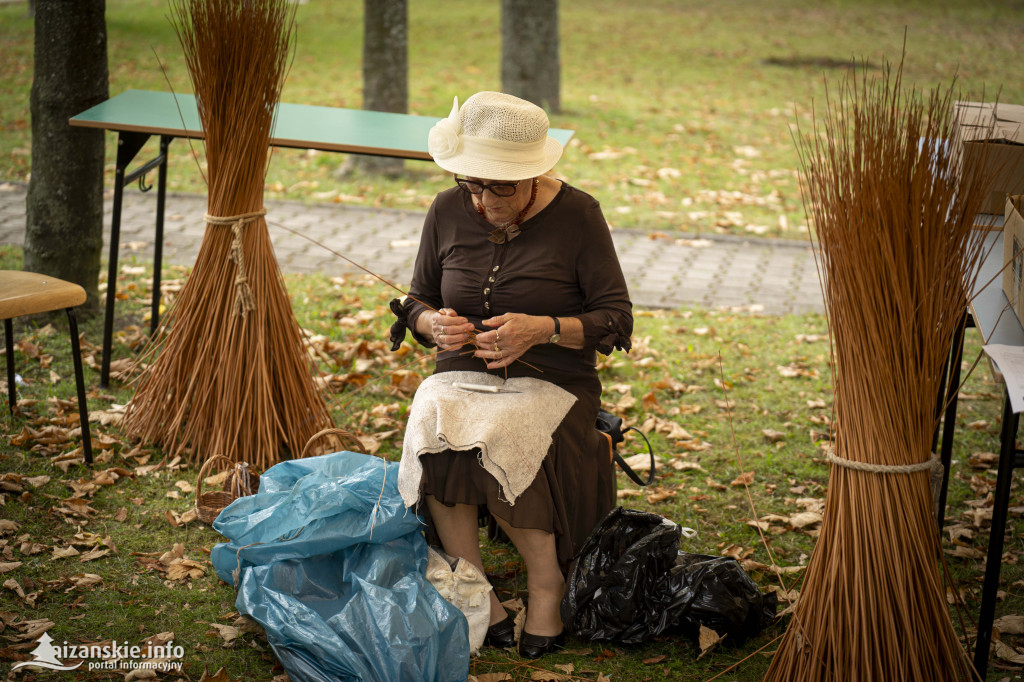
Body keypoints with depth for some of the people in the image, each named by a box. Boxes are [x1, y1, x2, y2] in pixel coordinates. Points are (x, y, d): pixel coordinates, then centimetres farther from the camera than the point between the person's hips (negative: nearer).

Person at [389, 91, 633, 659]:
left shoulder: (576, 215, -7)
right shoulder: (448, 212, 3)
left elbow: (617, 319, -6)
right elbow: (415, 302, 13)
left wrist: (543, 329, -23)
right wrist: (433, 324, -12)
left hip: (554, 382, -3)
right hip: (463, 373, 3)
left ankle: (546, 590, -10)